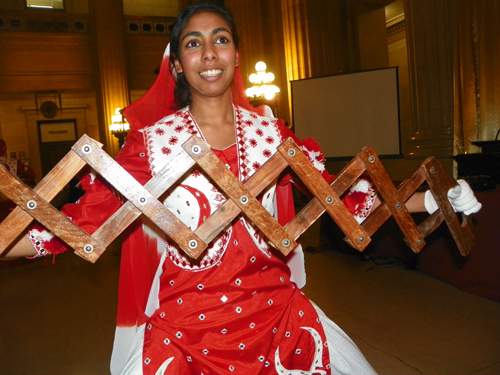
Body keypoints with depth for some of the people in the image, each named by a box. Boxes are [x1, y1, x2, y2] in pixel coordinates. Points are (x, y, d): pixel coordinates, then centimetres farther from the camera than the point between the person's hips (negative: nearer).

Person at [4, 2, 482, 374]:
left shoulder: (270, 132, 0)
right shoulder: (151, 141, -7)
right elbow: (88, 217, -9)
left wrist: (429, 201, 5)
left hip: (274, 313, 3)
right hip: (186, 329, -2)